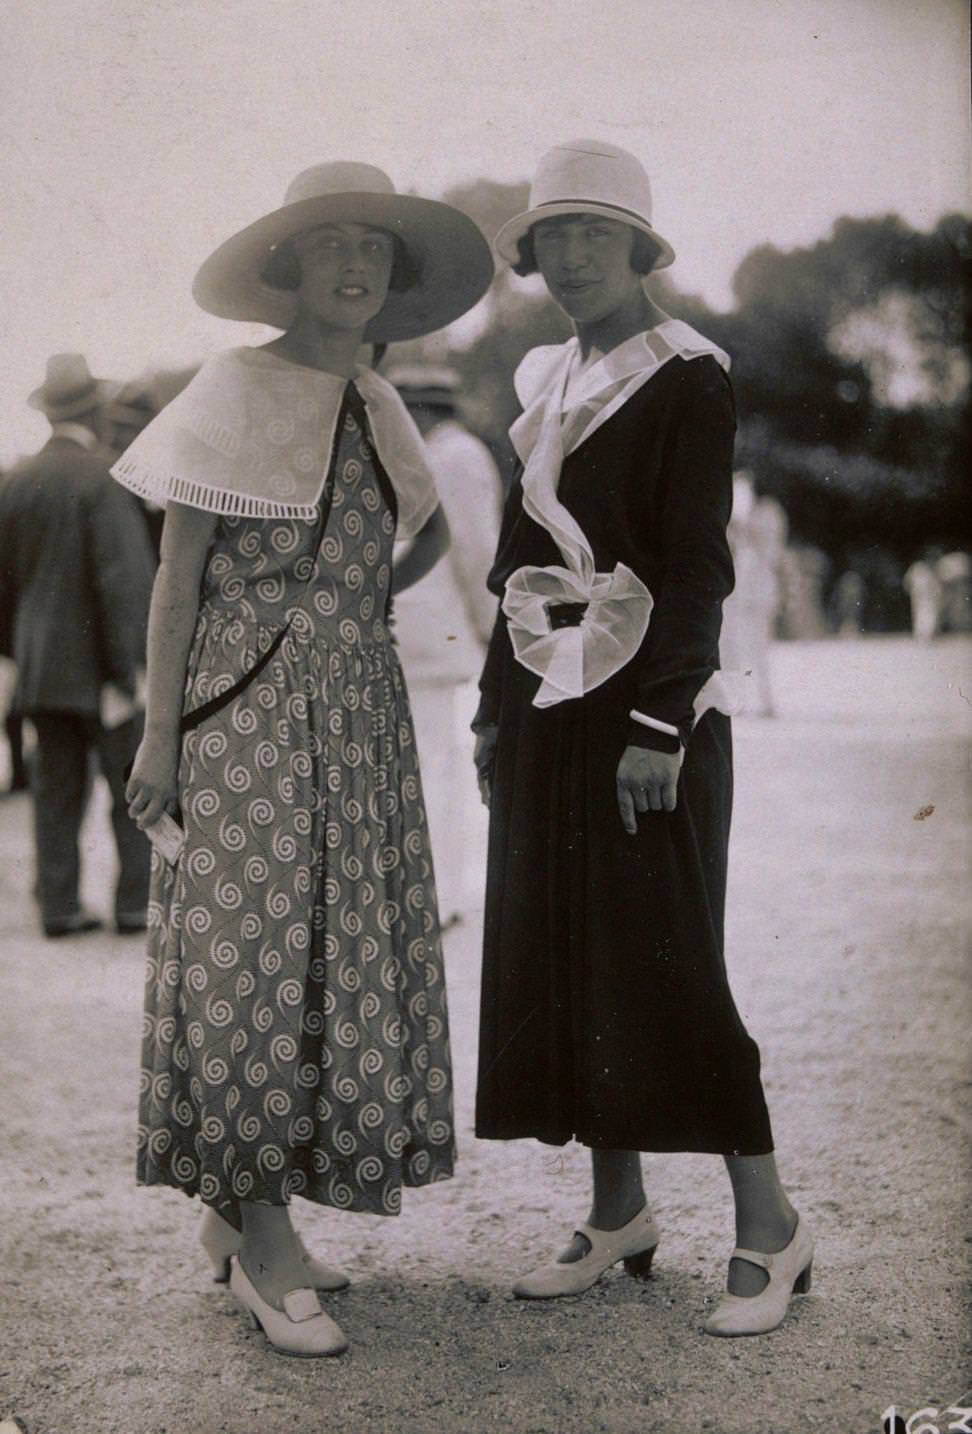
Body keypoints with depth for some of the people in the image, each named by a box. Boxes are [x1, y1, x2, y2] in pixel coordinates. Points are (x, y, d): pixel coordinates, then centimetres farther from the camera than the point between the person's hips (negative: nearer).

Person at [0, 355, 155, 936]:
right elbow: (121, 579, -18)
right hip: (102, 665, -6)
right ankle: (138, 903, 3)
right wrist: (124, 675, -16)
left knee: (57, 790, 9)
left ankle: (60, 905, 11)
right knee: (136, 785, 3)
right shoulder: (103, 477, -14)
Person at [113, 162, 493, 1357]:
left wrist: (361, 604, 14)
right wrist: (160, 731, -12)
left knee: (344, 951, 5)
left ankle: (234, 1213, 16)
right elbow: (177, 573, -6)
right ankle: (265, 1244, -1)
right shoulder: (235, 390, -3)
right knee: (251, 946, -7)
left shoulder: (377, 408, 13)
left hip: (356, 715, 6)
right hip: (249, 710, -6)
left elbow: (433, 533, 30)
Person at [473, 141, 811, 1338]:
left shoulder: (685, 381, -6)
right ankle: (618, 1213, 18)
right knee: (557, 960, 7)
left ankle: (767, 1223, 6)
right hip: (549, 711, 7)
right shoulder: (545, 385, 14)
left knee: (663, 967, -7)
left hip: (650, 708, -7)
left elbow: (697, 568, -12)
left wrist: (656, 727, -18)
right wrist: (498, 702, 14)